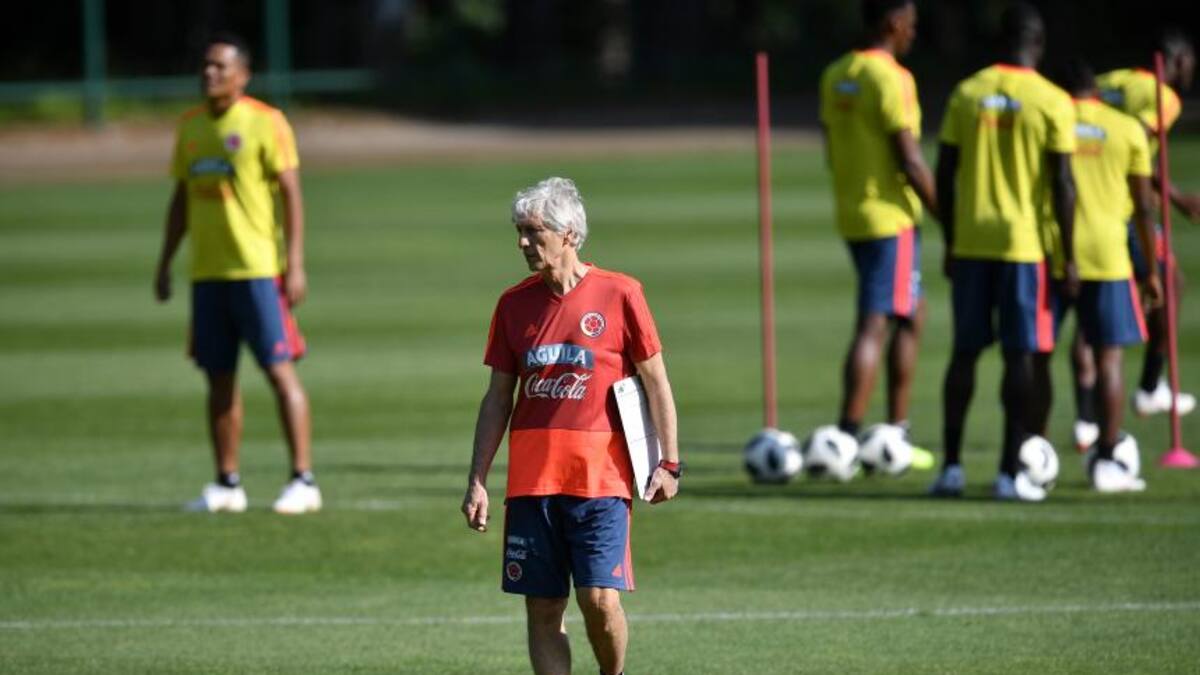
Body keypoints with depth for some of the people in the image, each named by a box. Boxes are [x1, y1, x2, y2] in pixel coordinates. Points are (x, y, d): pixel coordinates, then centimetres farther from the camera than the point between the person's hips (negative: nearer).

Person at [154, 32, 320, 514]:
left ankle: (303, 480, -5)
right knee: (219, 378, 7)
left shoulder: (265, 123, -6)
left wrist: (295, 265, -15)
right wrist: (165, 264, 16)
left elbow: (291, 194, -8)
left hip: (257, 270, -6)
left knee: (279, 369, -8)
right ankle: (227, 485, 13)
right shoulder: (190, 126, 12)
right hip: (207, 272, 6)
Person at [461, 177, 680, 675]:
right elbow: (498, 397, 13)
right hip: (531, 480, 4)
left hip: (600, 478, -4)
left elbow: (656, 383, 3)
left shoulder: (618, 294, -1)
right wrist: (477, 480, 8)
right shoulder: (515, 304, 9)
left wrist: (668, 463, -3)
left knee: (599, 598, -12)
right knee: (542, 609, 2)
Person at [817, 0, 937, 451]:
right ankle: (846, 438, -10)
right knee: (874, 326, -6)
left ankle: (896, 432, 18)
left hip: (851, 215, 9)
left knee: (912, 313, 19)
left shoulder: (835, 76, 10)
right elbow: (911, 162, -18)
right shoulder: (891, 79, -16)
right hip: (891, 219, -9)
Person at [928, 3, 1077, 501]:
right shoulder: (1052, 103, -6)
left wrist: (950, 243, 13)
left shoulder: (966, 93, 3)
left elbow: (945, 174, 4)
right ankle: (1010, 474, -1)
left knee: (965, 352, 10)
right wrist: (1069, 257, -2)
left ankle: (951, 468, 9)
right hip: (1026, 244, -3)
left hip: (971, 242, 3)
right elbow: (1062, 185, -8)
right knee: (1020, 356, 1)